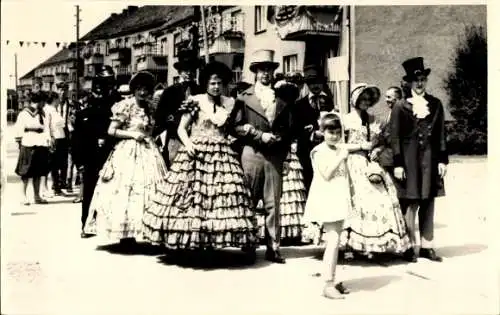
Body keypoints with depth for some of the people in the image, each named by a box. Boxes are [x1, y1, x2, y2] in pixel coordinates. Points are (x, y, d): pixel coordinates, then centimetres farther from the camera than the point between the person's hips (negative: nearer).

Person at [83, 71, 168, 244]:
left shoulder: (148, 108, 12)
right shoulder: (126, 106, -6)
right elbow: (111, 131, -8)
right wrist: (133, 134, -16)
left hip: (147, 152, 7)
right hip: (128, 153, -7)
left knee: (145, 189, 3)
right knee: (126, 190, -5)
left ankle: (133, 232, 8)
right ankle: (124, 234, 1)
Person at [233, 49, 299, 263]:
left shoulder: (283, 97, 11)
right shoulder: (245, 97, 4)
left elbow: (289, 129, 14)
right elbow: (237, 127, -3)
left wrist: (283, 148, 3)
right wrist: (260, 135, -10)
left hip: (275, 157, 2)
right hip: (252, 155, -1)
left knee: (273, 204, 2)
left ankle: (273, 248, 6)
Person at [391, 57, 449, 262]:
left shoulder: (436, 104, 8)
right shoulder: (400, 107, -1)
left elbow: (441, 135, 9)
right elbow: (395, 137, -2)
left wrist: (442, 160, 4)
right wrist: (398, 164, -8)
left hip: (430, 159, 3)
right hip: (409, 160, -3)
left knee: (428, 204, 7)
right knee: (411, 204, -2)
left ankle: (427, 246, 15)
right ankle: (410, 246, 8)